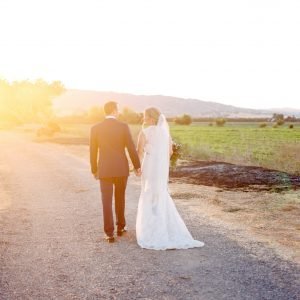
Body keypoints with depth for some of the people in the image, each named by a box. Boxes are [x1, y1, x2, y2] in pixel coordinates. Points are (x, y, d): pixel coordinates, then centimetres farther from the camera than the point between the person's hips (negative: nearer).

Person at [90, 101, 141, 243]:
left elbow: (93, 152, 1)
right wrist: (137, 166, 6)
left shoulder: (95, 128, -3)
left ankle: (109, 233, 1)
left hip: (104, 170, 0)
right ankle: (120, 227, 28)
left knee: (107, 202, 3)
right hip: (121, 169, 0)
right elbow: (131, 148, -6)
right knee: (120, 198, 19)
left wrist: (94, 170, 14)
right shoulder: (123, 126, -7)